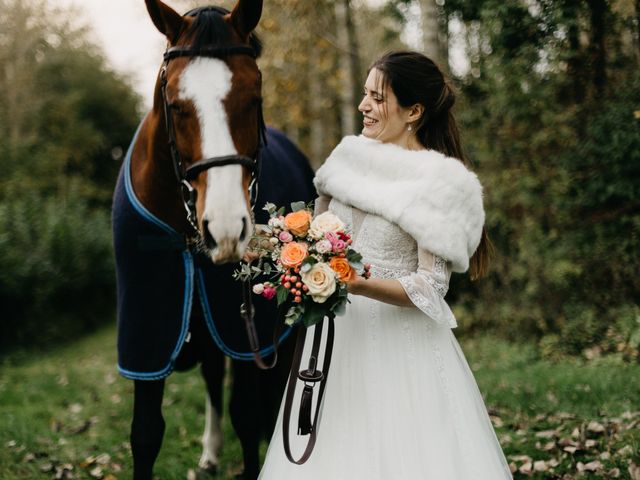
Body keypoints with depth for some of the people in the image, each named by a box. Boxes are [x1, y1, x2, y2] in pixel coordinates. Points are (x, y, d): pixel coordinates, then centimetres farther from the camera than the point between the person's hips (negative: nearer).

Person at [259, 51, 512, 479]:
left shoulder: (440, 183, -12)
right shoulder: (352, 155, 6)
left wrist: (356, 285, -27)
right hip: (338, 336, 6)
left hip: (400, 345, -6)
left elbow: (430, 287, -15)